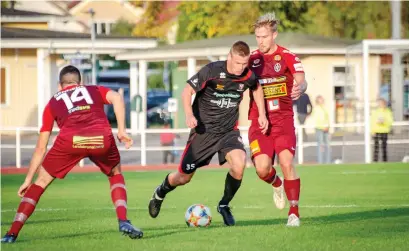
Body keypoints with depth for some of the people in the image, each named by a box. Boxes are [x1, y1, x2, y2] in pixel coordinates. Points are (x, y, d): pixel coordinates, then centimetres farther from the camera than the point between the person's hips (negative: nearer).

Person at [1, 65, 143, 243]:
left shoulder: (53, 103, 32)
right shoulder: (95, 90, 32)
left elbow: (41, 148, 31)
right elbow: (116, 98, 8)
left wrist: (28, 180, 36)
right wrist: (122, 131, 7)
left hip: (69, 141, 0)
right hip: (102, 139, 0)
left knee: (41, 181, 19)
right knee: (116, 175, 31)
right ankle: (123, 222, 14)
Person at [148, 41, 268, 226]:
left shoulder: (248, 76, -7)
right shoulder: (212, 71, -19)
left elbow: (257, 88, 18)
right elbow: (187, 91, -11)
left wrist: (262, 114, 12)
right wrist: (189, 115, -27)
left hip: (229, 131, 3)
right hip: (204, 130, -2)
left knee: (239, 164, -27)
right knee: (184, 178, 5)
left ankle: (224, 205, -2)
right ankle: (160, 193, 41)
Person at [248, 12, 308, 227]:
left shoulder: (288, 57, -3)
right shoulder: (252, 59, 7)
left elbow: (301, 81, -18)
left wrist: (299, 88, -41)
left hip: (283, 120, -2)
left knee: (287, 163, -17)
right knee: (262, 167, -13)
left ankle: (294, 212, -5)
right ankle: (277, 185, 23)